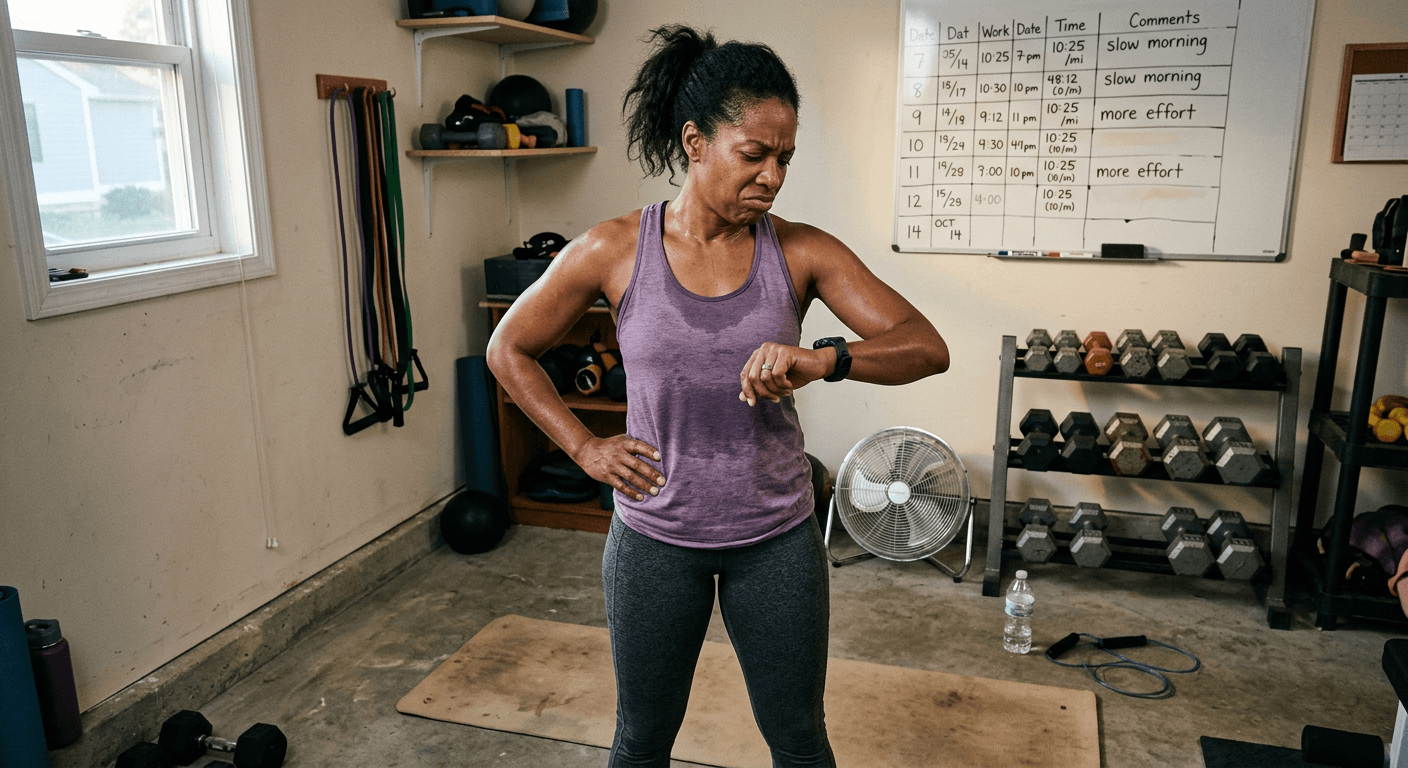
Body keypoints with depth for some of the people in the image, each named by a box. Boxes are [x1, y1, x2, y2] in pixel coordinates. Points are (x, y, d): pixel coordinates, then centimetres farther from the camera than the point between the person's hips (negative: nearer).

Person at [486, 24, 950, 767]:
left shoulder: (801, 252, -9)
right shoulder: (614, 251, -10)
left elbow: (927, 348, -13)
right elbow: (508, 349, 3)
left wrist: (825, 360, -32)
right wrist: (583, 447, -4)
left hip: (776, 538, 1)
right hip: (654, 537, 0)